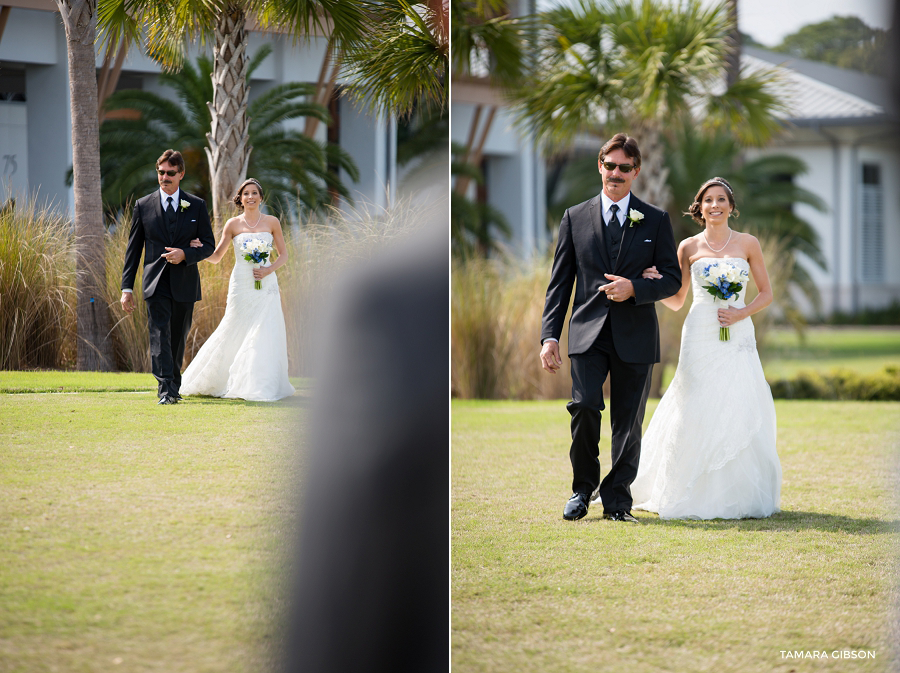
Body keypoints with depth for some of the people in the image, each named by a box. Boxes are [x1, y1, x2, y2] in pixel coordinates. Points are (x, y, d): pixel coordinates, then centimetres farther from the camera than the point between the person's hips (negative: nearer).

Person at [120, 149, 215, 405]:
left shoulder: (197, 206, 5)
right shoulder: (143, 206, 4)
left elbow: (209, 245, 6)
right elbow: (133, 249, 6)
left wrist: (185, 254, -14)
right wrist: (127, 288, 0)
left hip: (185, 284, 1)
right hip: (156, 284, -1)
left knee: (178, 338, 10)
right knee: (160, 335, -14)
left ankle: (174, 386, 25)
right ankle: (166, 389, -22)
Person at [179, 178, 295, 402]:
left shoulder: (271, 222, 5)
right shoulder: (233, 224, 4)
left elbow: (283, 254, 10)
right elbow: (216, 257, 6)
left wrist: (269, 269, -8)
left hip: (266, 285, 0)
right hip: (241, 286, 0)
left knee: (264, 334, -6)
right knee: (234, 334, 2)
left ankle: (260, 387, 2)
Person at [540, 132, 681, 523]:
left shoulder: (656, 221, 7)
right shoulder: (576, 218, 8)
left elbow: (672, 280, 6)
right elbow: (560, 282, 8)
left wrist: (634, 289, -13)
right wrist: (550, 336, -1)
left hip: (635, 337, 0)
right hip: (588, 332, 0)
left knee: (628, 422, 2)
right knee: (584, 406, -17)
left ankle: (617, 500, 14)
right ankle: (583, 488, 3)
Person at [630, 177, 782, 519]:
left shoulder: (747, 244, 6)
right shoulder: (689, 247, 8)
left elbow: (766, 293, 10)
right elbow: (676, 301, 13)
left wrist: (741, 313, -7)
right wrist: (656, 284, -7)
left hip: (737, 336, 0)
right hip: (700, 336, 0)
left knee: (738, 413, -6)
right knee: (696, 414, -5)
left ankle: (737, 496, 4)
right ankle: (697, 495, 4)